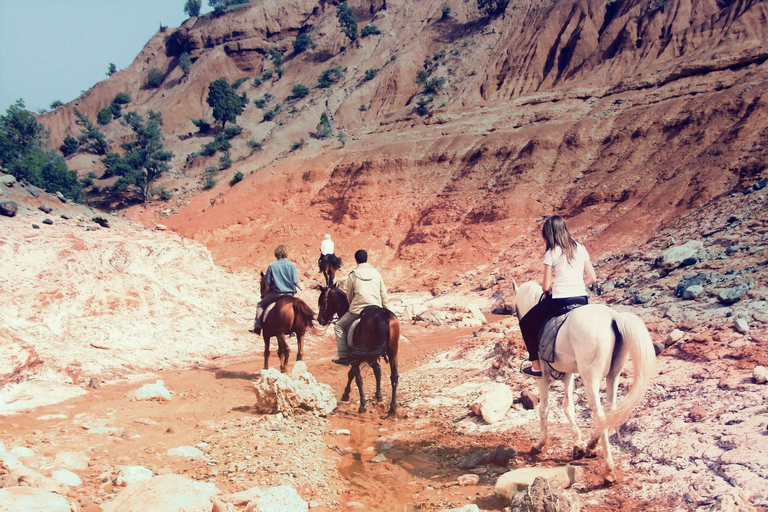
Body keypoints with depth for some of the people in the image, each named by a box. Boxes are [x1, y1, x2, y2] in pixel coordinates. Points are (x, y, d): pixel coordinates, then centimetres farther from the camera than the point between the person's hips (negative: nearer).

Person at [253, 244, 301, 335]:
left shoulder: (271, 266, -5)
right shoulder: (291, 265, -6)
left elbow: (267, 282, -1)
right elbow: (295, 281, -9)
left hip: (277, 293, -1)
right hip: (290, 294, 1)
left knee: (260, 305, 19)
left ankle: (257, 327, 13)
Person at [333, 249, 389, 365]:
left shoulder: (353, 275, -2)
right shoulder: (376, 273, 6)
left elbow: (349, 297, 7)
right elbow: (384, 294, 8)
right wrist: (385, 309, 18)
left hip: (358, 310, -3)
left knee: (339, 327, 14)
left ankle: (343, 356, 6)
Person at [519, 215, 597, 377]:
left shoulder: (551, 253, -7)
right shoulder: (581, 249, 8)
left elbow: (546, 286, -6)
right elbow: (592, 278, 8)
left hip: (558, 301, -5)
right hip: (582, 300, 6)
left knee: (526, 323, 17)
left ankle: (536, 366, 15)